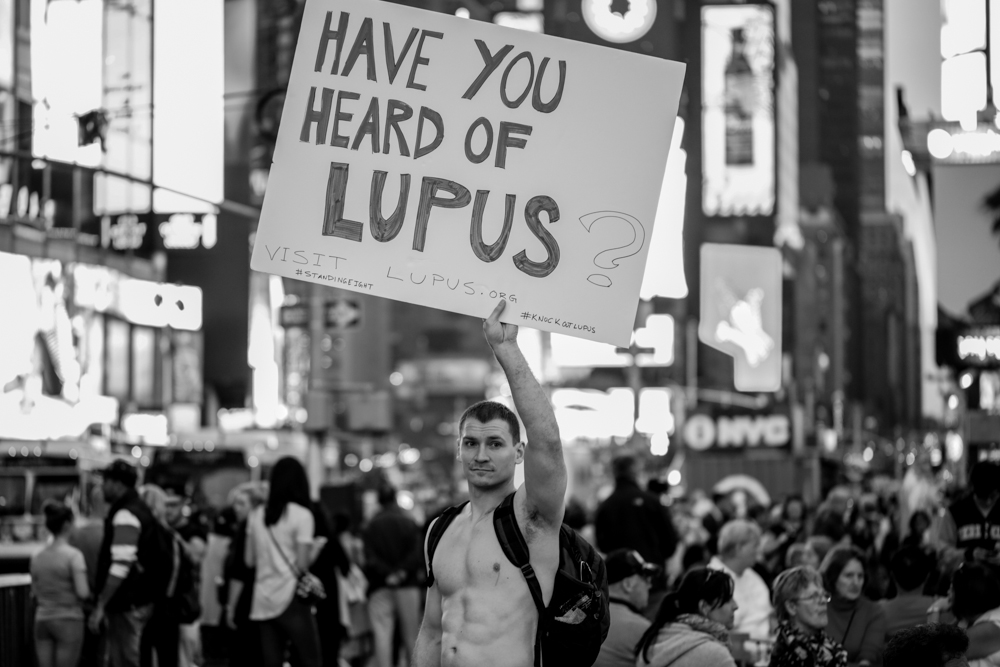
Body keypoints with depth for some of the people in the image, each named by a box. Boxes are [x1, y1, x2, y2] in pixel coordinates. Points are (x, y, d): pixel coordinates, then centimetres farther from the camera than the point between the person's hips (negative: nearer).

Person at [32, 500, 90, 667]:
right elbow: (82, 592, -16)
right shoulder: (73, 555, -11)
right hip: (68, 621, -5)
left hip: (42, 620, 5)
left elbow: (35, 592, 13)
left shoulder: (37, 557, 6)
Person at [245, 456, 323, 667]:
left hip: (263, 602, 5)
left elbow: (249, 560, 10)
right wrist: (316, 550, 8)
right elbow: (303, 563, -12)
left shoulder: (256, 515, 9)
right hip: (291, 600, -5)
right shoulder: (301, 515, -6)